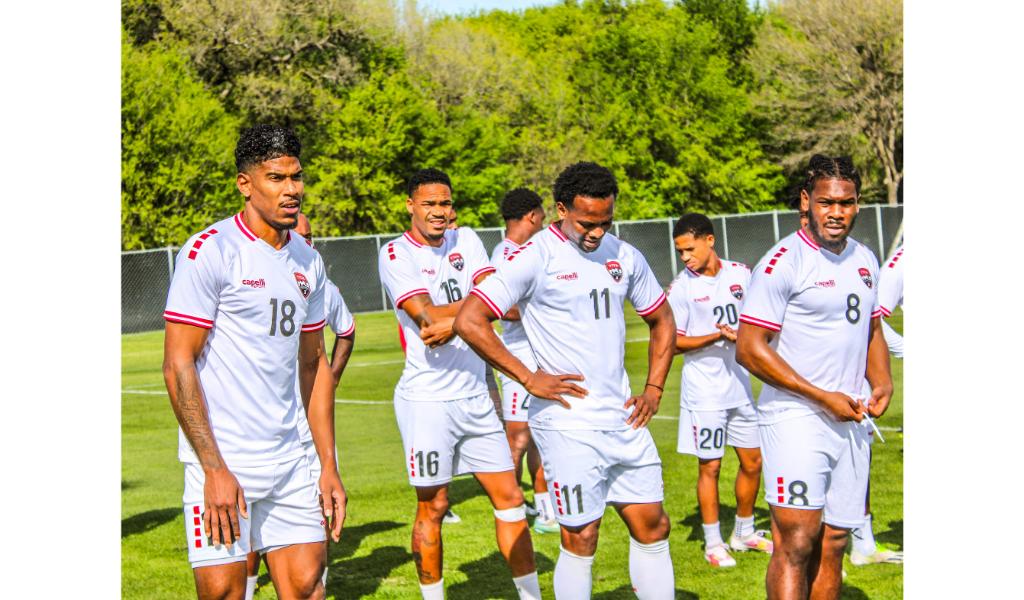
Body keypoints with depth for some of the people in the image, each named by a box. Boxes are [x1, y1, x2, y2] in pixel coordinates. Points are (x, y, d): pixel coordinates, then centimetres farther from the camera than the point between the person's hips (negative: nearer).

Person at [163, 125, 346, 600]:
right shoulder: (208, 252, -8)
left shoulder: (307, 262, 13)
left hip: (290, 463, 6)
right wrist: (214, 469, -15)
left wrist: (329, 465, 15)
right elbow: (178, 365, -11)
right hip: (222, 463, -6)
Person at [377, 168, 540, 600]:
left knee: (510, 499, 8)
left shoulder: (466, 241, 9)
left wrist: (453, 321, -20)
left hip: (475, 397, 6)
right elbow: (429, 317, -20)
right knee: (432, 508, 1)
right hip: (427, 399, -5)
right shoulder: (396, 254, -7)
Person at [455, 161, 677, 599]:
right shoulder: (534, 259, -10)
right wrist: (528, 379, -14)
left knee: (652, 528, 9)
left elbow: (662, 321, 23)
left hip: (623, 418, 6)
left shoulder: (624, 257, 9)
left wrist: (654, 388, 11)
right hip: (568, 425, -6)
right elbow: (469, 321, -16)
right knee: (581, 540, -1)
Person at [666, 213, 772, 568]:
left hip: (740, 385, 5)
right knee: (709, 466, 0)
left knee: (752, 461, 11)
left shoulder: (740, 274, 4)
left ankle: (744, 533, 28)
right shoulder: (681, 288, -9)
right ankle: (713, 543, 11)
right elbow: (673, 342, -10)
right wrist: (719, 336, -20)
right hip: (704, 390, -5)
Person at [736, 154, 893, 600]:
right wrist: (823, 398, -14)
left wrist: (882, 382, 6)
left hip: (849, 422, 7)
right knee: (796, 542, -14)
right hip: (795, 418, -7)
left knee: (832, 547, 8)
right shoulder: (783, 262, -10)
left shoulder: (864, 260, 13)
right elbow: (750, 349, -14)